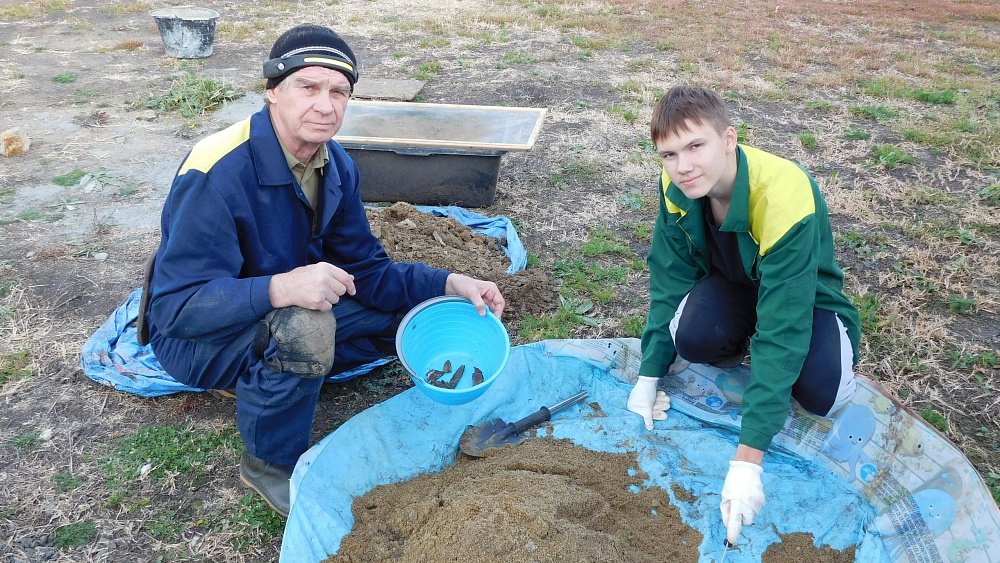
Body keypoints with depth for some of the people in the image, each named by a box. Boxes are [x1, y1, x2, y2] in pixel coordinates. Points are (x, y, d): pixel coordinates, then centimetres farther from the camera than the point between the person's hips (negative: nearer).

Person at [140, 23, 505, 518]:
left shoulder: (336, 165, -6)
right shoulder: (218, 172, -29)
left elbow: (365, 269, -2)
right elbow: (176, 307, -31)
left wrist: (448, 284, -16)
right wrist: (280, 288, -46)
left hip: (284, 312, 7)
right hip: (195, 336, -7)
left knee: (409, 309, 1)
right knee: (304, 326, -37)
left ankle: (266, 378, 3)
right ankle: (271, 465, -10)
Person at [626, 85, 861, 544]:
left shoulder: (785, 200, -38)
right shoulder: (677, 185, -21)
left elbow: (781, 328, -40)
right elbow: (670, 279, -10)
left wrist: (747, 458, -42)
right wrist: (649, 376, -12)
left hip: (804, 297, -2)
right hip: (732, 284, 3)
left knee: (824, 394, -31)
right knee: (692, 336, -32)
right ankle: (735, 348, 5)